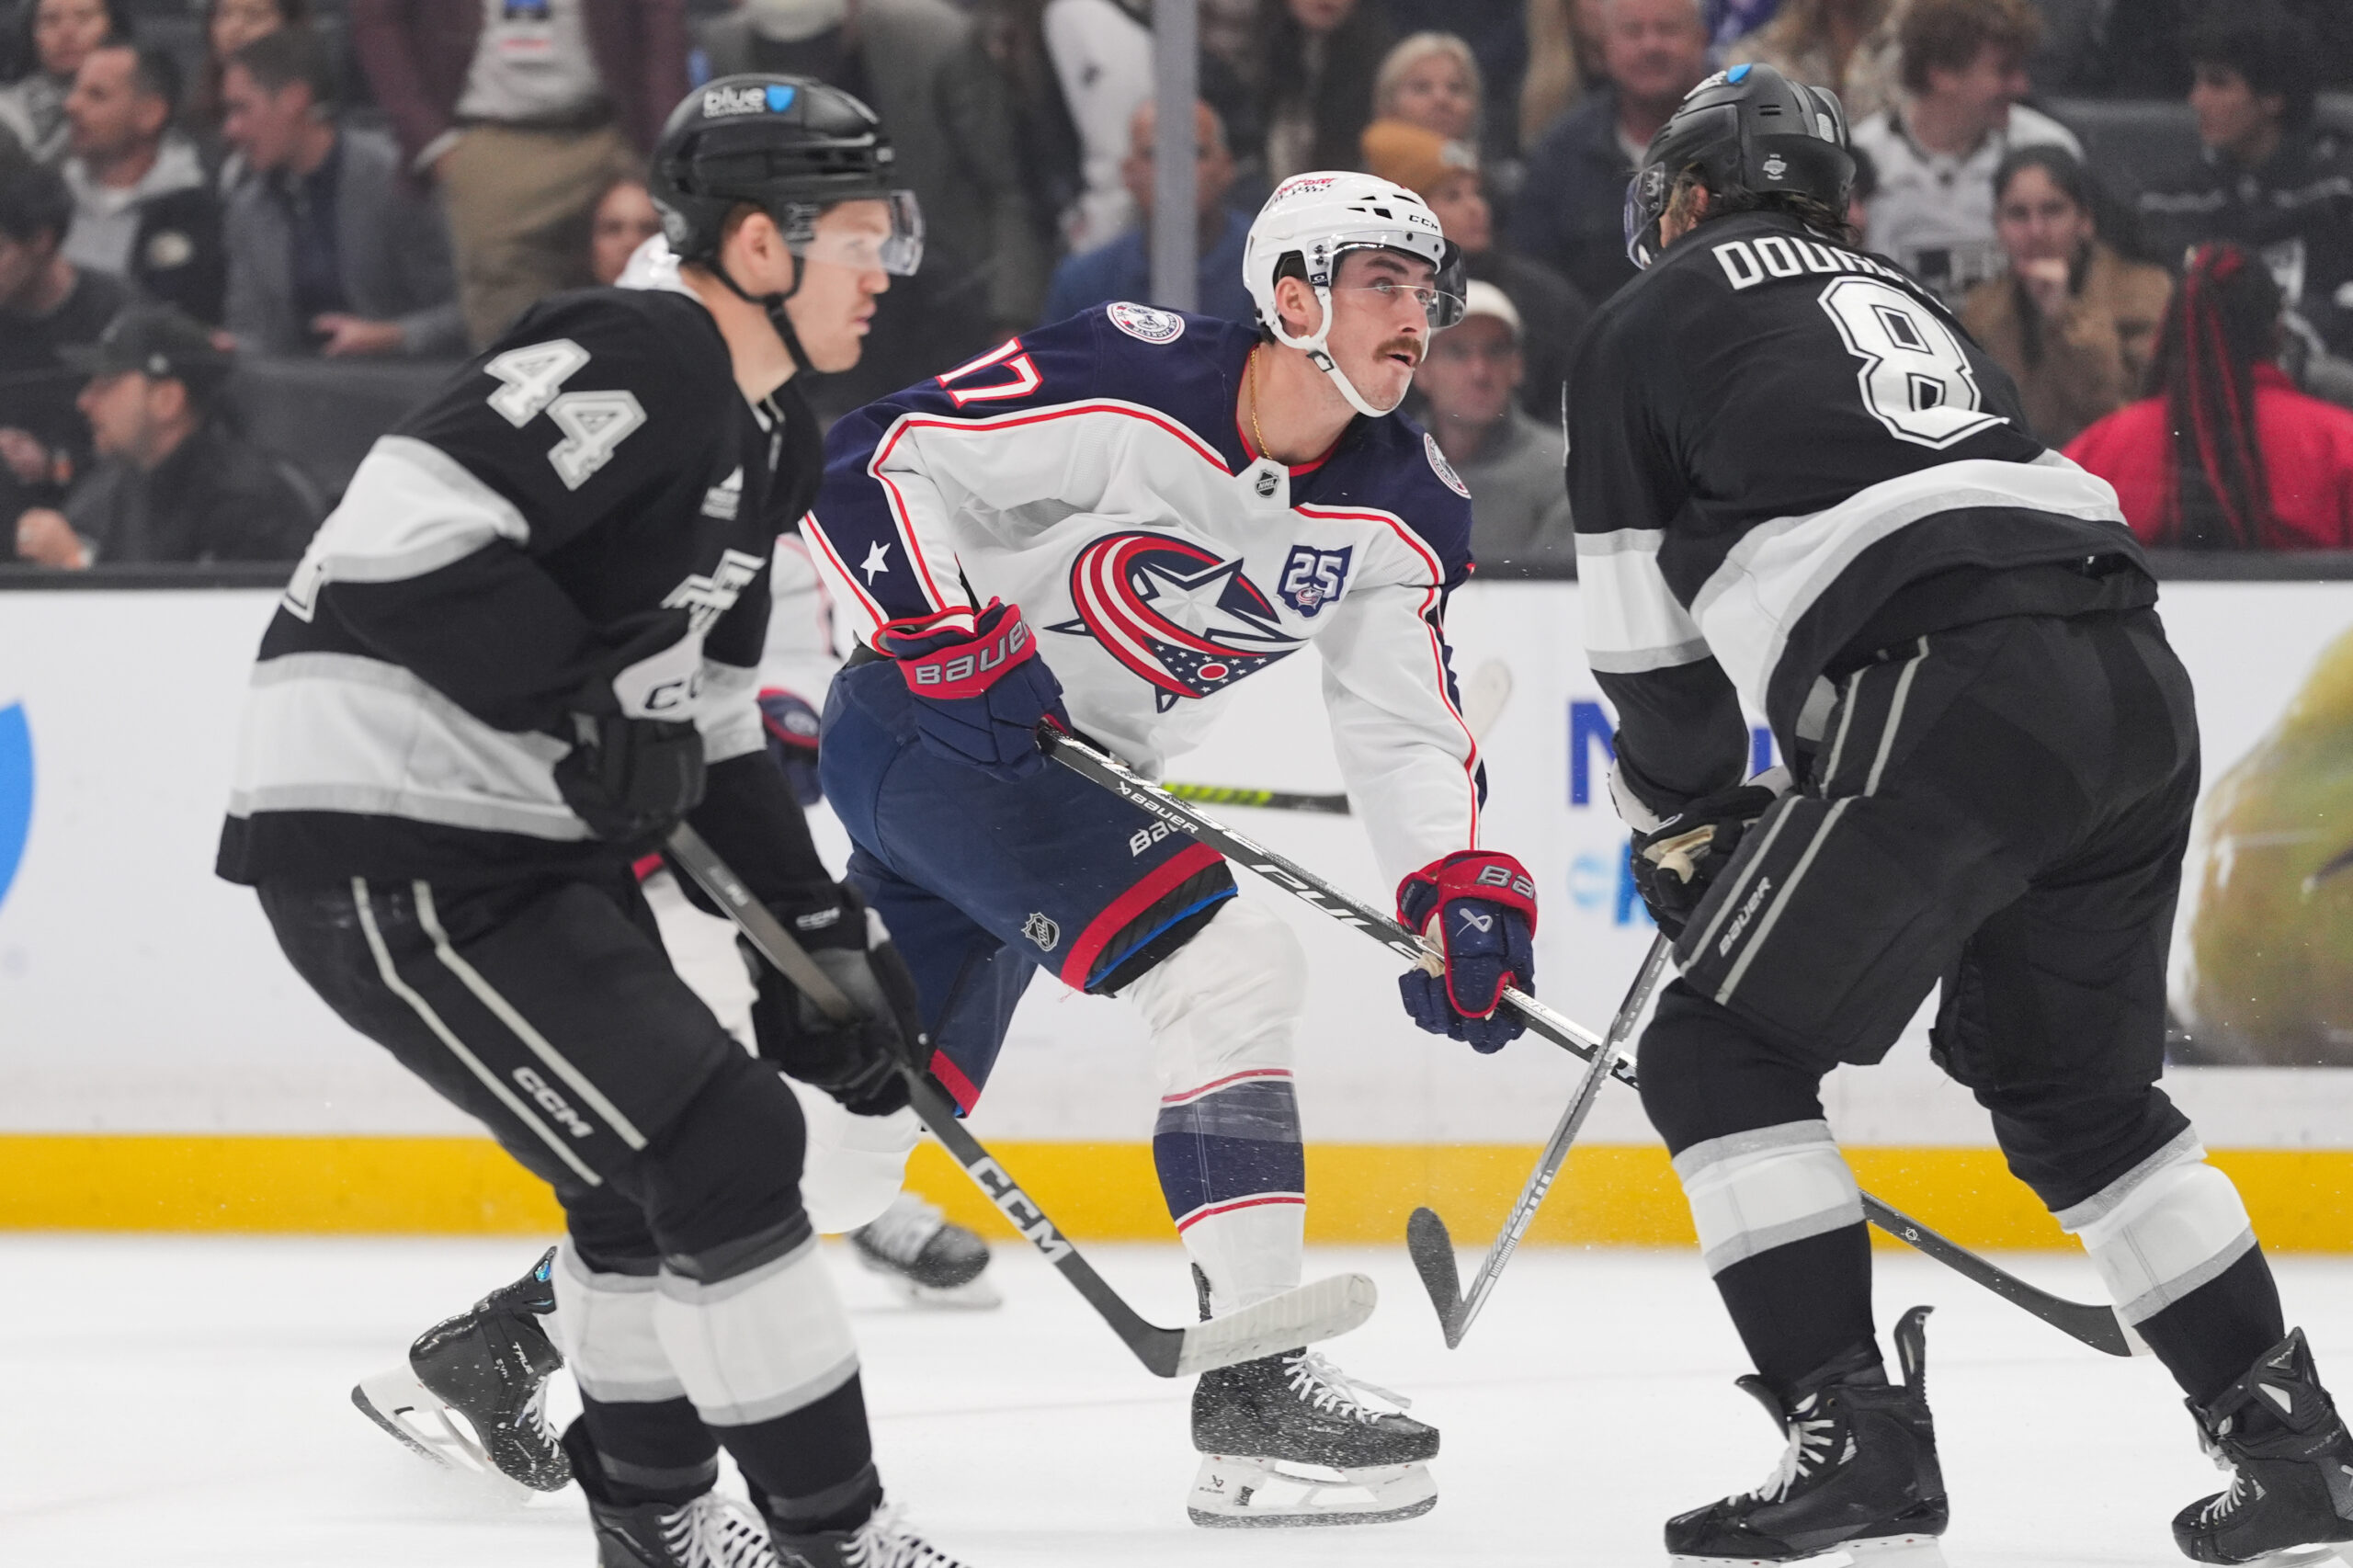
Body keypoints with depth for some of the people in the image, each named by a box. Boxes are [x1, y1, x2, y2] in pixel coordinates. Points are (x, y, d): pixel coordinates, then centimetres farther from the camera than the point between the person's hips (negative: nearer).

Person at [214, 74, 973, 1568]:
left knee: (653, 1162, 23)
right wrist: (590, 701, -25)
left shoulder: (770, 435, 15)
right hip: (385, 848, -11)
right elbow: (402, 531, -28)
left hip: (528, 839, 11)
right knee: (721, 1145, -11)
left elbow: (709, 713, 23)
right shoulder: (635, 358, -18)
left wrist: (825, 932, 18)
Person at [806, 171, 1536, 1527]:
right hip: (925, 723, -8)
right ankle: (1253, 1388, -19)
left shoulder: (1404, 512, -1)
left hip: (1066, 776, 8)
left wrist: (1459, 881, -11)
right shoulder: (1120, 386, -21)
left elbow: (1409, 729, 5)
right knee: (1231, 967, -20)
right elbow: (873, 464, -19)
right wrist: (949, 639, -27)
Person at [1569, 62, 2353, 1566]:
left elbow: (1649, 640, 13)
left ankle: (1855, 1430, -6)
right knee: (2079, 1092, 23)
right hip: (2138, 679, 7)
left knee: (1724, 1056, 4)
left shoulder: (1654, 317, 15)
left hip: (1958, 699, -7)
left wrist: (1686, 827, 28)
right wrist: (1756, 826, 39)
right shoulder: (1904, 302, 34)